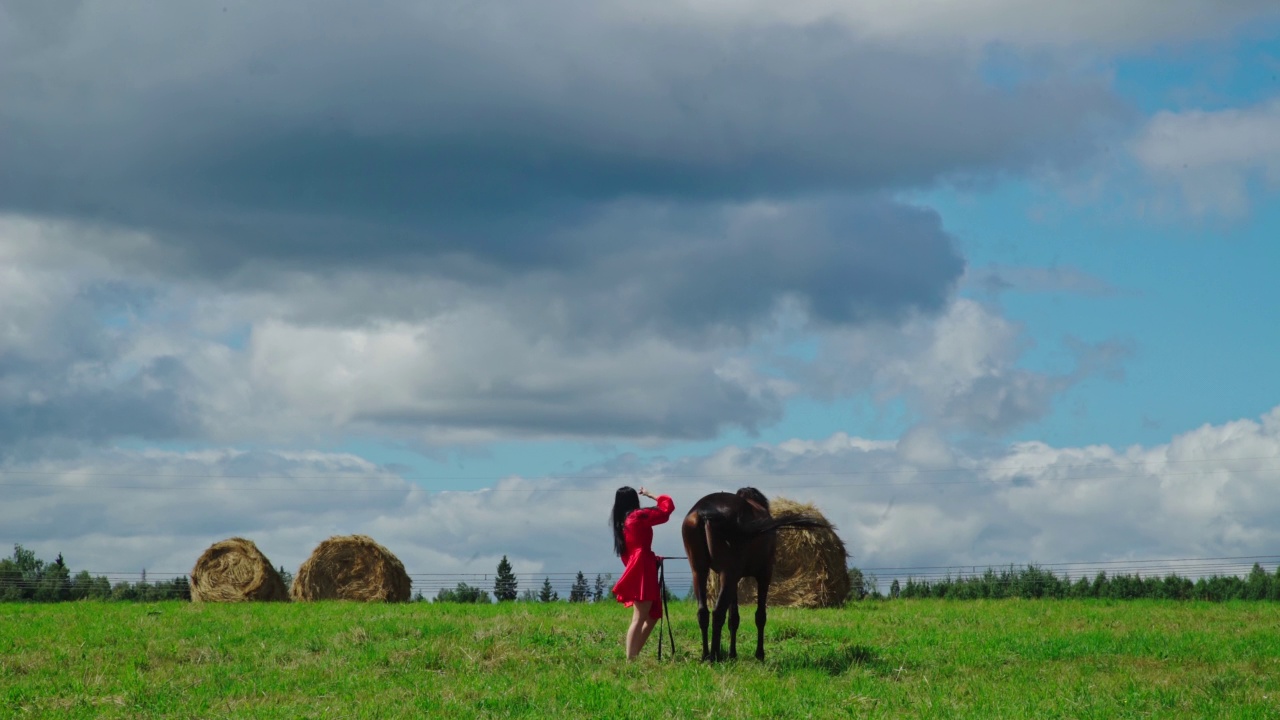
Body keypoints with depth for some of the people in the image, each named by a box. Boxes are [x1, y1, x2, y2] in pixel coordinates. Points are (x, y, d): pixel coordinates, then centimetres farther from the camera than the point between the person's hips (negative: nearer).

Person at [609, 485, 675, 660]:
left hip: (636, 571, 9)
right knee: (639, 619, -13)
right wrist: (651, 496, 9)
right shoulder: (638, 516, -7)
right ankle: (630, 661, -20)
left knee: (653, 616, 14)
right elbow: (668, 508, -4)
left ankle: (633, 657, 12)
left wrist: (653, 558, 20)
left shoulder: (621, 522, 16)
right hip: (643, 570, -9)